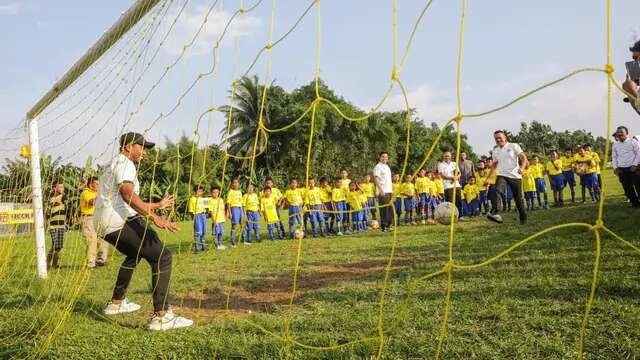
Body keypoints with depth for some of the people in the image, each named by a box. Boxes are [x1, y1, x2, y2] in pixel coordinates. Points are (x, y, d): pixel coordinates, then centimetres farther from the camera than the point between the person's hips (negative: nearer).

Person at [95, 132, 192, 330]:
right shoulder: (124, 164, -4)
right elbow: (128, 195, -23)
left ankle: (116, 303, 39)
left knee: (135, 254, 34)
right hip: (120, 221, -11)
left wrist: (157, 205, 40)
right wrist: (154, 217, -31)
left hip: (103, 224, 11)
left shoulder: (113, 165, 28)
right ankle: (161, 317, -23)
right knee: (162, 256, -14)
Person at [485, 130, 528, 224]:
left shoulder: (513, 146, -1)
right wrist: (488, 178, 15)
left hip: (515, 176, -2)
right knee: (497, 191, -27)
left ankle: (523, 218, 24)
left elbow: (524, 158, -7)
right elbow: (494, 165, 22)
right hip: (502, 175, 2)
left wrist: (522, 168, -26)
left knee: (518, 198, 6)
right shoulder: (495, 151, 12)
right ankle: (494, 212, -39)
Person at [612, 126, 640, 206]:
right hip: (621, 169, 4)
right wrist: (615, 167, 6)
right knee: (627, 188, 5)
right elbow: (614, 156, 16)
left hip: (633, 168, -4)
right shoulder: (615, 144, 11)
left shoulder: (633, 141, -2)